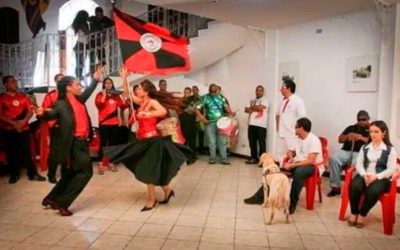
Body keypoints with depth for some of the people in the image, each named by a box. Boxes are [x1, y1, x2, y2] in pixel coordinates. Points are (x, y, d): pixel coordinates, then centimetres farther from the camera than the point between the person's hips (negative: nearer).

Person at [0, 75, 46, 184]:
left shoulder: (23, 96, 9)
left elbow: (30, 110, 4)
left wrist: (24, 120, -13)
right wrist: (12, 123, -16)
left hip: (23, 128, 2)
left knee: (26, 151, 3)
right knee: (11, 152, 7)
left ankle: (33, 173, 8)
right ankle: (14, 174, 19)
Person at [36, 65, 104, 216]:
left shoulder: (78, 100, 11)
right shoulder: (62, 104, -11)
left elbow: (87, 92, 28)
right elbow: (53, 113, -22)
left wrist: (96, 79, 35)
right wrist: (42, 114, -44)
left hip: (82, 142, 9)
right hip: (75, 143, -9)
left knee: (74, 172, 17)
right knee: (85, 172, -6)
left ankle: (51, 198, 30)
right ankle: (62, 202, 3)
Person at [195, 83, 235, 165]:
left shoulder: (221, 97, 7)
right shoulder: (205, 98, -3)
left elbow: (226, 107, 14)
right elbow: (197, 109, -6)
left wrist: (230, 112, -6)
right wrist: (202, 117, -19)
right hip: (210, 123, -2)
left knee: (222, 141, 4)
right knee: (212, 142, 4)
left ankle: (224, 158, 11)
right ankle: (213, 158, 17)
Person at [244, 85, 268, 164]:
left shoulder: (265, 100, 0)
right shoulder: (252, 101, 19)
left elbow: (260, 107, -17)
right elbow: (246, 110, 10)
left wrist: (251, 107, 0)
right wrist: (255, 109, -7)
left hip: (261, 125, -6)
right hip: (251, 124, 6)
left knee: (261, 143, -2)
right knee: (252, 142, 10)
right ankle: (254, 158, 20)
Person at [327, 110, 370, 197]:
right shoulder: (351, 128, 25)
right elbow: (340, 139, 18)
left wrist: (362, 138, -11)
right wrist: (348, 135, 0)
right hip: (346, 151, 3)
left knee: (356, 164, -37)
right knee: (333, 159, -27)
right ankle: (336, 187, -18)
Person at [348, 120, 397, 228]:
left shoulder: (390, 149, 3)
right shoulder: (364, 147, 13)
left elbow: (391, 169, -5)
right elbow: (359, 164, 5)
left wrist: (376, 176, -20)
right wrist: (364, 174, -15)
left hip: (381, 178, -3)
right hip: (364, 175, 3)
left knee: (373, 191, -35)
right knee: (354, 186, -30)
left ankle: (362, 214, -11)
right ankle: (354, 213, -9)